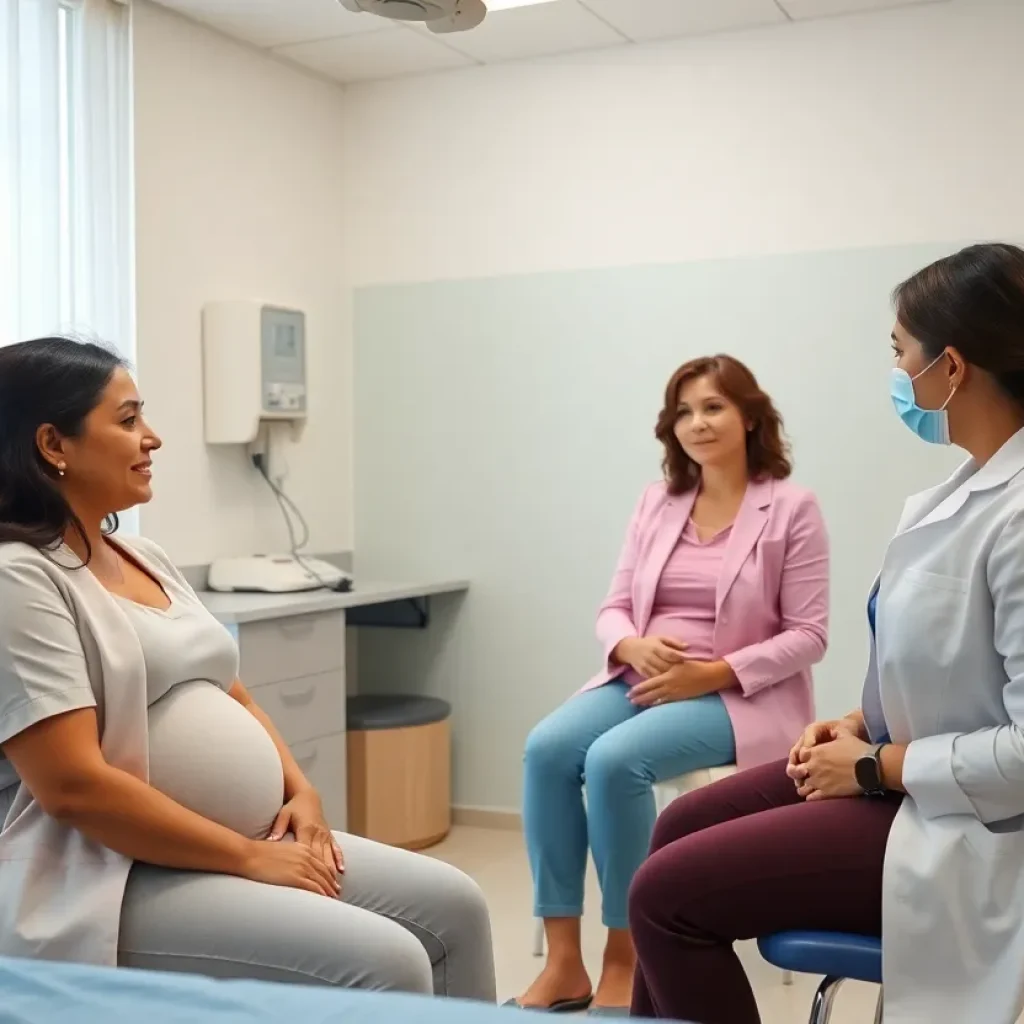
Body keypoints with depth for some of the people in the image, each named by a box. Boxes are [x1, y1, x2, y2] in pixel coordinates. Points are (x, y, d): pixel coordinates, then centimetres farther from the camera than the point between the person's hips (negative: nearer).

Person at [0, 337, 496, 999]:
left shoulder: (144, 557, 13)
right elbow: (74, 784, -21)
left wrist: (300, 791, 3)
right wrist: (249, 858, -18)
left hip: (250, 840, 9)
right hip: (118, 882, -9)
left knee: (452, 906, 2)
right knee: (385, 963, -23)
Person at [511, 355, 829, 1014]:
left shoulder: (791, 508, -4)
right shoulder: (658, 501, 11)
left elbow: (808, 635, -7)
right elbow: (614, 607, 10)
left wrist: (711, 674, -18)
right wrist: (632, 645, -14)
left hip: (740, 696, -5)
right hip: (640, 681, 5)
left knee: (613, 759, -31)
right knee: (547, 747, -24)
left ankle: (624, 962, -13)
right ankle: (564, 963, -17)